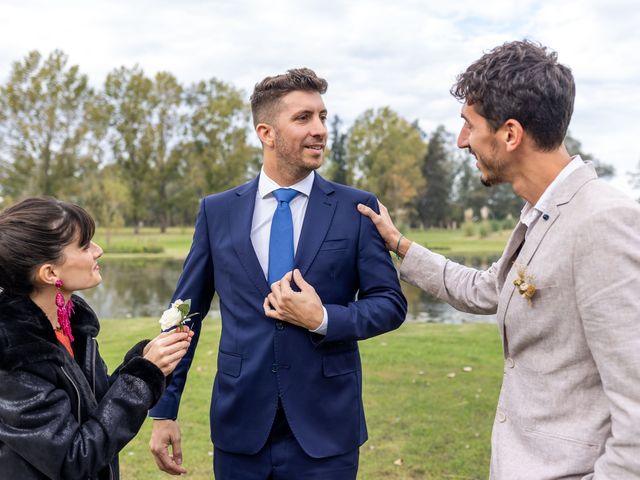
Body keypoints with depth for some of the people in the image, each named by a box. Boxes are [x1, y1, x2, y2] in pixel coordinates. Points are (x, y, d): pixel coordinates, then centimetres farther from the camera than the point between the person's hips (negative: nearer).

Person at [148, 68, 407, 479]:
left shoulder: (356, 209, -3)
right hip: (240, 428, 1)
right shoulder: (217, 211, 1)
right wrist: (164, 411, 3)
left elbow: (391, 304, 0)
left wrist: (323, 319, -17)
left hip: (324, 430, -1)